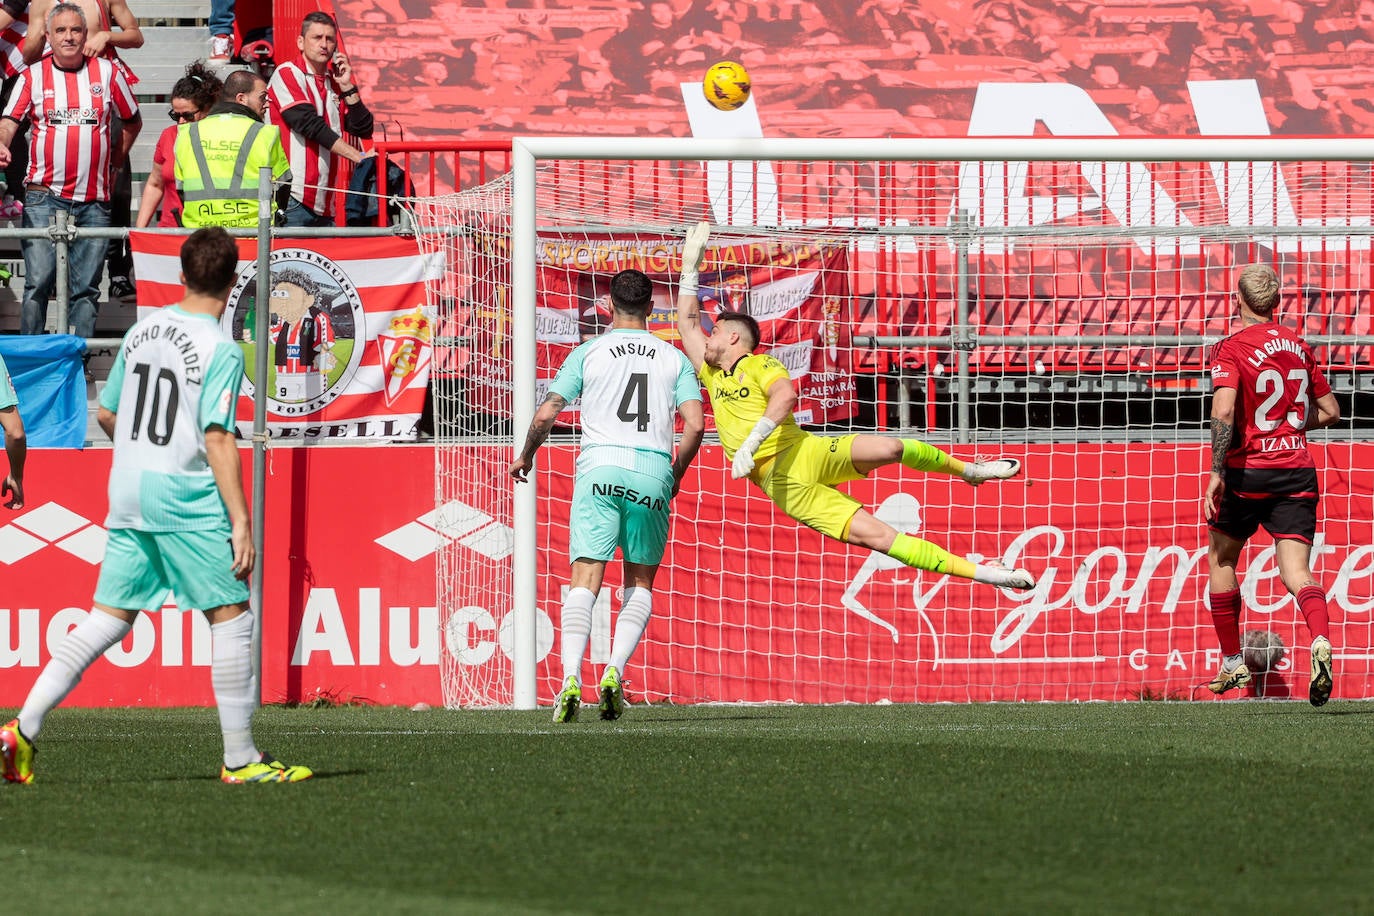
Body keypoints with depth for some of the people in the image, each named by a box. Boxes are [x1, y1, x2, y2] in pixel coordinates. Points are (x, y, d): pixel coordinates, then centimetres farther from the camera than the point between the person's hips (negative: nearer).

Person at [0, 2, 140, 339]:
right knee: (38, 282, -9)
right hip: (45, 196, -2)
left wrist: (117, 156, 14)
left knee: (86, 287, 4)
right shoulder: (33, 76, 4)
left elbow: (132, 121, 21)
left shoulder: (107, 73, 8)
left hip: (94, 200, 2)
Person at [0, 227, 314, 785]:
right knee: (231, 618, 2)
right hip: (188, 499, -7)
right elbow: (218, 439, -16)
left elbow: (105, 414, 18)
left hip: (127, 490, 7)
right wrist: (241, 521, -15)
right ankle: (240, 757, 2)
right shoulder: (220, 350, -10)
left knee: (108, 618, 11)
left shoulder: (142, 330, 10)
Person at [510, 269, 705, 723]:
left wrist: (525, 457, 22)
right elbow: (695, 424, 1)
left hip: (600, 468, -1)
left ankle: (571, 678, -23)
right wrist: (675, 474, 18)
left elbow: (546, 414, 4)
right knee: (640, 584, 13)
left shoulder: (589, 352, 9)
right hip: (652, 471, 1)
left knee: (584, 582, -5)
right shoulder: (674, 359, 13)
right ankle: (615, 672, -7)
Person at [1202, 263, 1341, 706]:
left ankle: (1233, 662, 22)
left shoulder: (1231, 349, -8)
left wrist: (1217, 472, -20)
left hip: (1248, 472, -4)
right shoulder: (1299, 347, 9)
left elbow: (1224, 411, -22)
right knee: (1295, 571, -4)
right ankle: (1321, 640, -33)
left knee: (1221, 558, 18)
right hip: (1297, 472, 4)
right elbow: (1329, 410, 16)